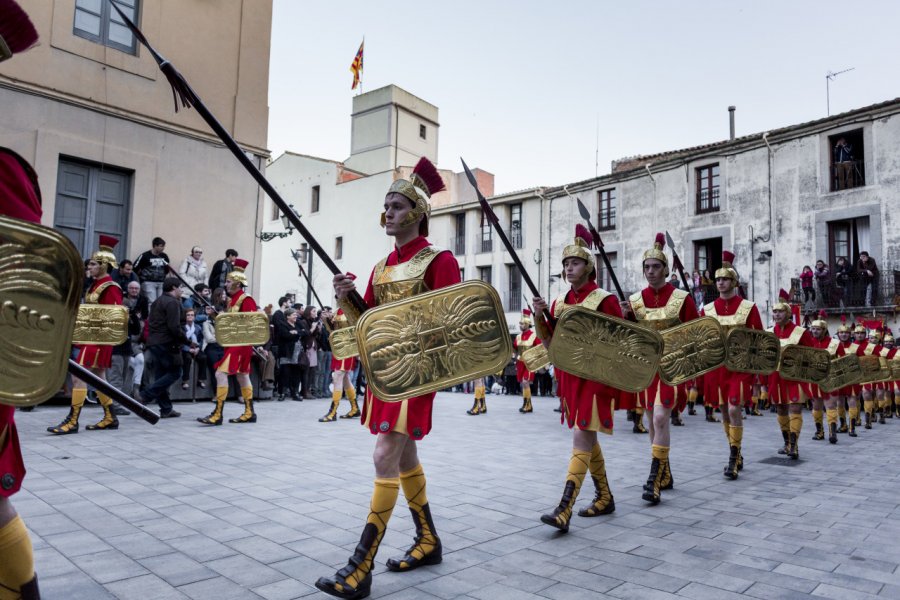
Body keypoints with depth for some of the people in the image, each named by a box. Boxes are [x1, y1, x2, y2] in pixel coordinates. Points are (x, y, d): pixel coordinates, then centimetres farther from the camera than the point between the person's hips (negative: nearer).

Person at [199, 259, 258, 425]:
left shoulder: (246, 300, -13)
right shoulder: (232, 300, 15)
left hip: (240, 344, -10)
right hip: (232, 344, 10)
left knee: (221, 374, -14)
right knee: (242, 377, 13)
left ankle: (217, 414, -11)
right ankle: (249, 413, 21)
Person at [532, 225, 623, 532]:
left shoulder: (604, 300, -8)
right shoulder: (559, 301, 9)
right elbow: (551, 344, 7)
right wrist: (540, 318, -7)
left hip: (594, 378, -7)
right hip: (568, 377, 7)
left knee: (581, 441, -10)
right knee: (587, 439, 16)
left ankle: (564, 511, -11)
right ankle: (604, 498, 32)